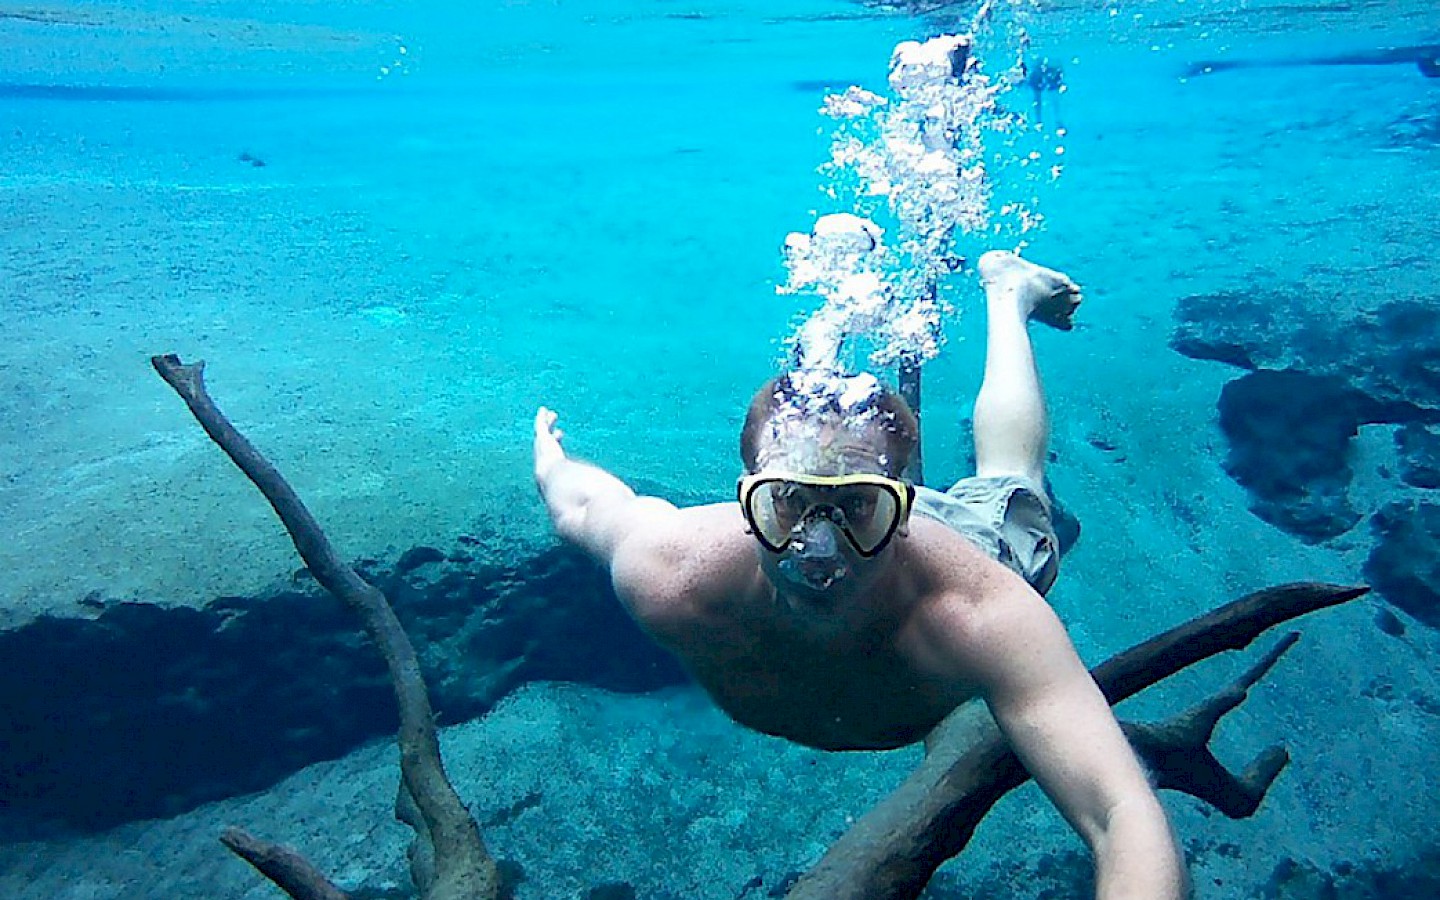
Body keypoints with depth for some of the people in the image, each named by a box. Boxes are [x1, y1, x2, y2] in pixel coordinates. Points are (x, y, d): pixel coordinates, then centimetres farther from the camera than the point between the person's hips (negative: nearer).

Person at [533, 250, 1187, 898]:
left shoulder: (982, 614, -50)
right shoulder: (664, 575, -43)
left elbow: (1128, 823, -54)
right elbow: (583, 502, -22)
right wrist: (550, 463, 1)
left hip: (984, 540, 0)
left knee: (1007, 481, 34)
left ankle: (1005, 290, 50)